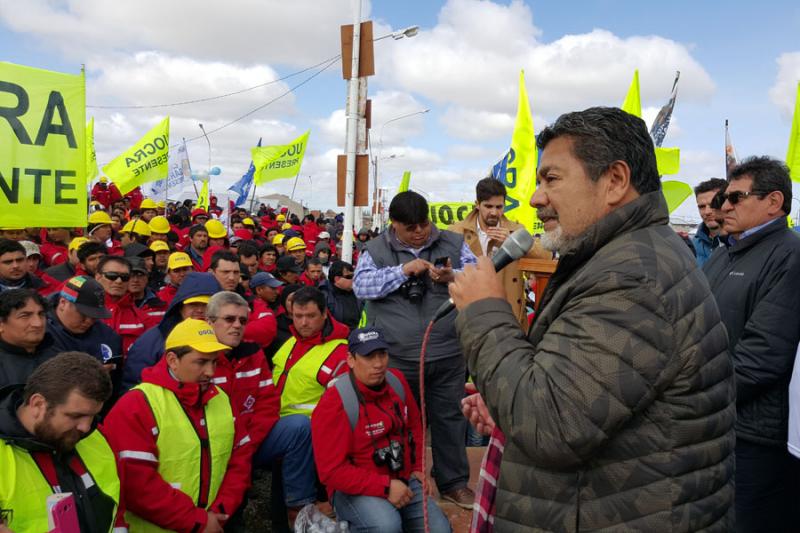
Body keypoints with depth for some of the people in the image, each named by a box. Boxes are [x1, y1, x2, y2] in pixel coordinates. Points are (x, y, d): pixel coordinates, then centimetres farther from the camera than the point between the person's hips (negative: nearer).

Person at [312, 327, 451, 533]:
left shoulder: (397, 381, 0)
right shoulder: (334, 402, -20)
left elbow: (415, 426, 17)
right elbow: (332, 471, -21)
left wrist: (419, 467, 7)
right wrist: (385, 487, -22)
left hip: (402, 481, 6)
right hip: (355, 489, -6)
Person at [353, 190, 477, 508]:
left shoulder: (453, 243, 5)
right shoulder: (375, 250, 1)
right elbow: (361, 287, -12)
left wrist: (453, 278, -19)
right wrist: (402, 270, -20)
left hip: (448, 355, 2)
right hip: (396, 358, -1)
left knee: (449, 418, 13)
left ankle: (453, 482, 31)